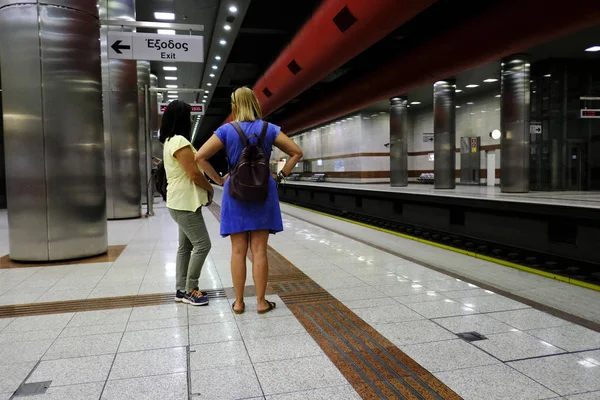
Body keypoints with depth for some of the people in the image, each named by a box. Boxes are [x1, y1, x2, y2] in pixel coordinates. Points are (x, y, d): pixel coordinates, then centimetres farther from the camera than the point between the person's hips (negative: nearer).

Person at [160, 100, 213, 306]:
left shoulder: (170, 141, 15)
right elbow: (195, 174, -21)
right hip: (185, 203, -10)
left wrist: (205, 189, 9)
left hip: (182, 202, 10)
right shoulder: (180, 141, -18)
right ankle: (190, 290, 2)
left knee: (185, 246, 13)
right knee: (202, 244, -6)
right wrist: (210, 189, -4)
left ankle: (182, 289, 19)